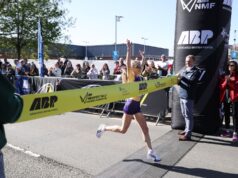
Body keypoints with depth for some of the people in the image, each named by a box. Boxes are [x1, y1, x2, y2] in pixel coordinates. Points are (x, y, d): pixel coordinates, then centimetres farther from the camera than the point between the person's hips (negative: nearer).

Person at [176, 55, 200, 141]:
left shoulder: (195, 71, -6)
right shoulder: (183, 70, 14)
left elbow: (192, 82, -19)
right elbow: (180, 81, 17)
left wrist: (182, 77, -28)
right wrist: (178, 80, -5)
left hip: (188, 96, -7)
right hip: (182, 95, 7)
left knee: (188, 115, -3)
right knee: (184, 114, 17)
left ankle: (188, 134, 3)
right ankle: (187, 130, 31)